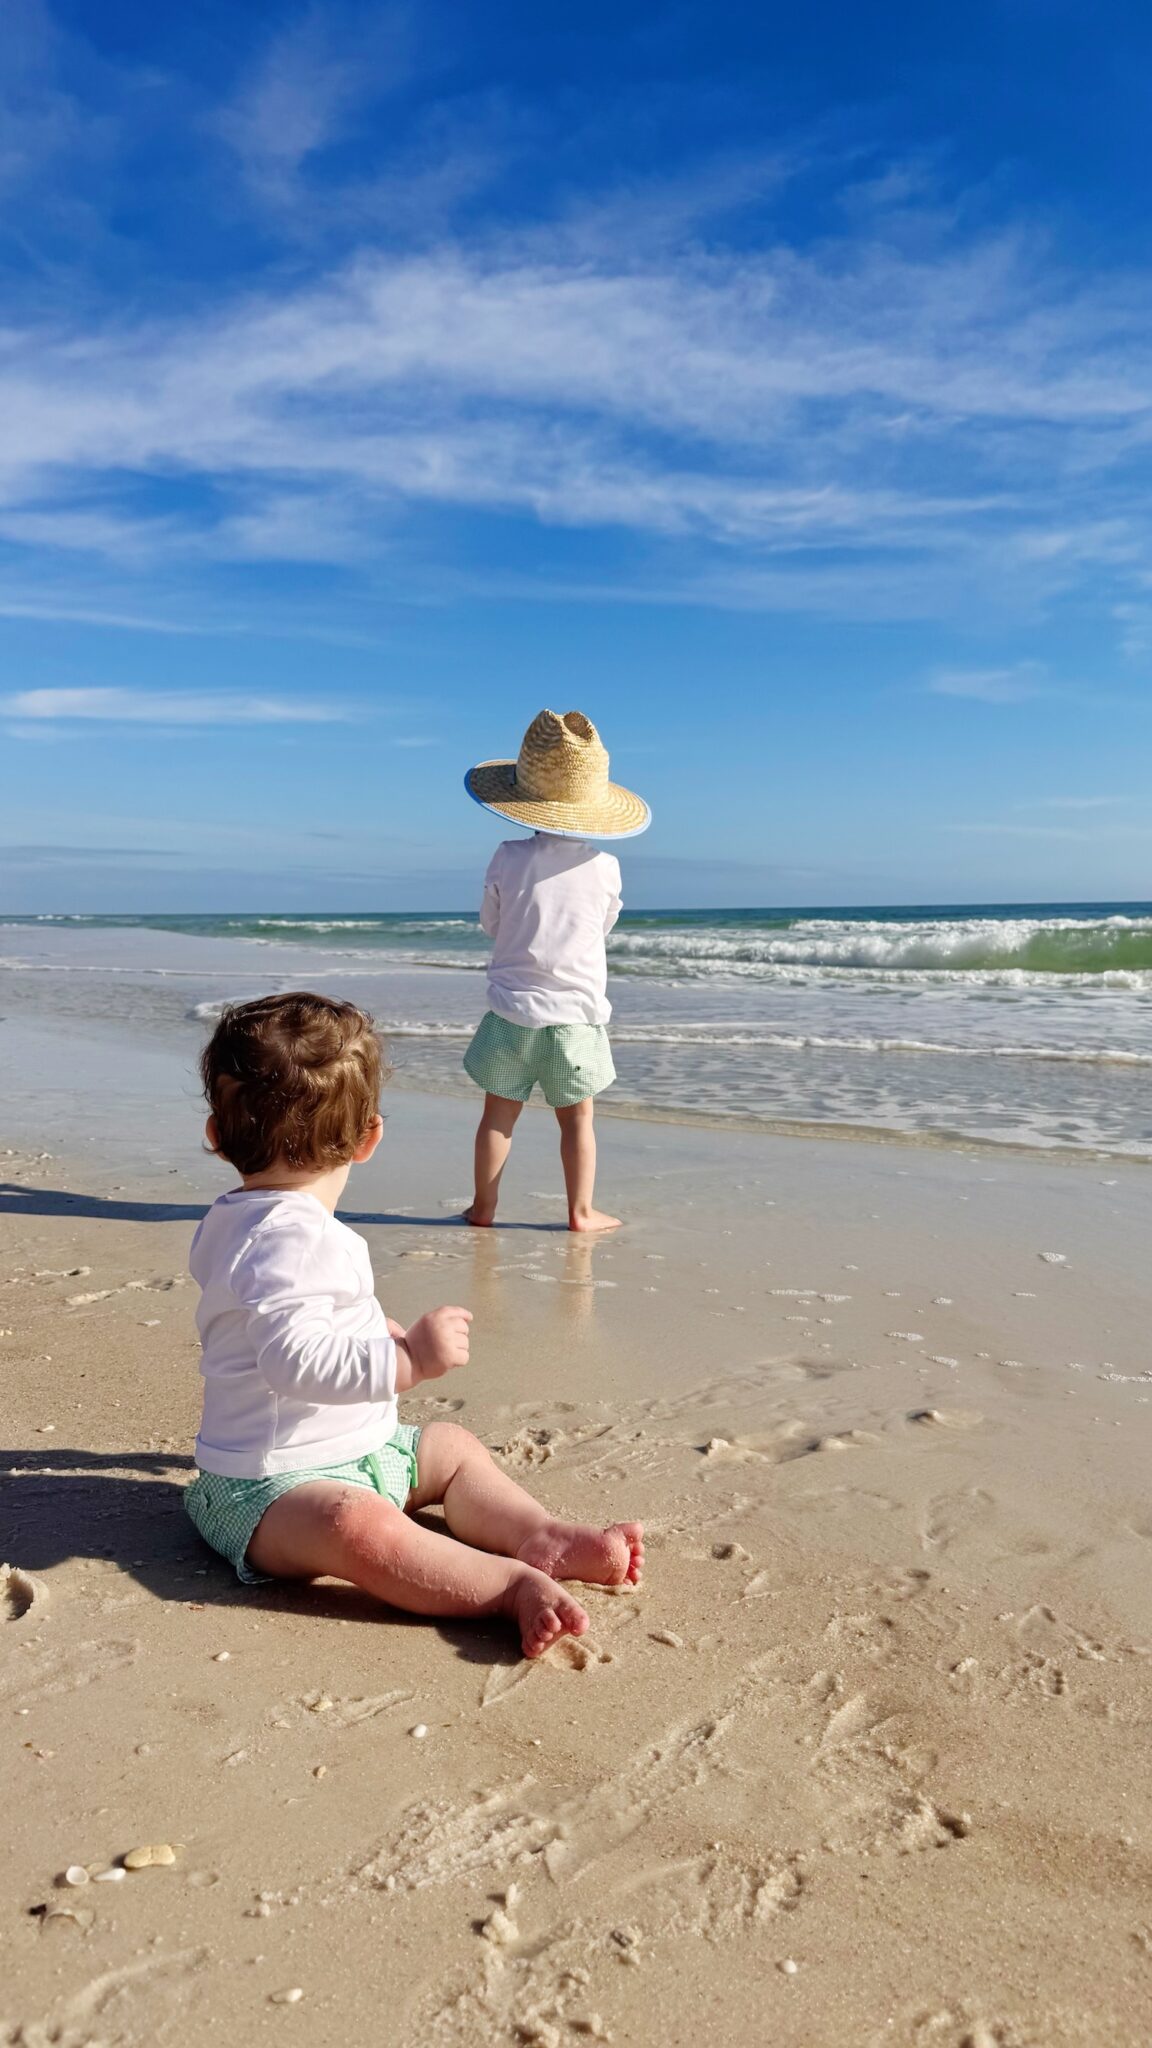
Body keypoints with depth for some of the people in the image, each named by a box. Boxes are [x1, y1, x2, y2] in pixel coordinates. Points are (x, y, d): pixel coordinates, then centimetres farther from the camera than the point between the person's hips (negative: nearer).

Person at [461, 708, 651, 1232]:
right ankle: (581, 1209, 14)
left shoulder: (508, 859, -9)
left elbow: (490, 924, 5)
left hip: (513, 1007, 0)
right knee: (576, 1116, 11)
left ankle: (483, 1206, 17)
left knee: (499, 1112, 10)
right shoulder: (604, 867, -8)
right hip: (576, 1012, 0)